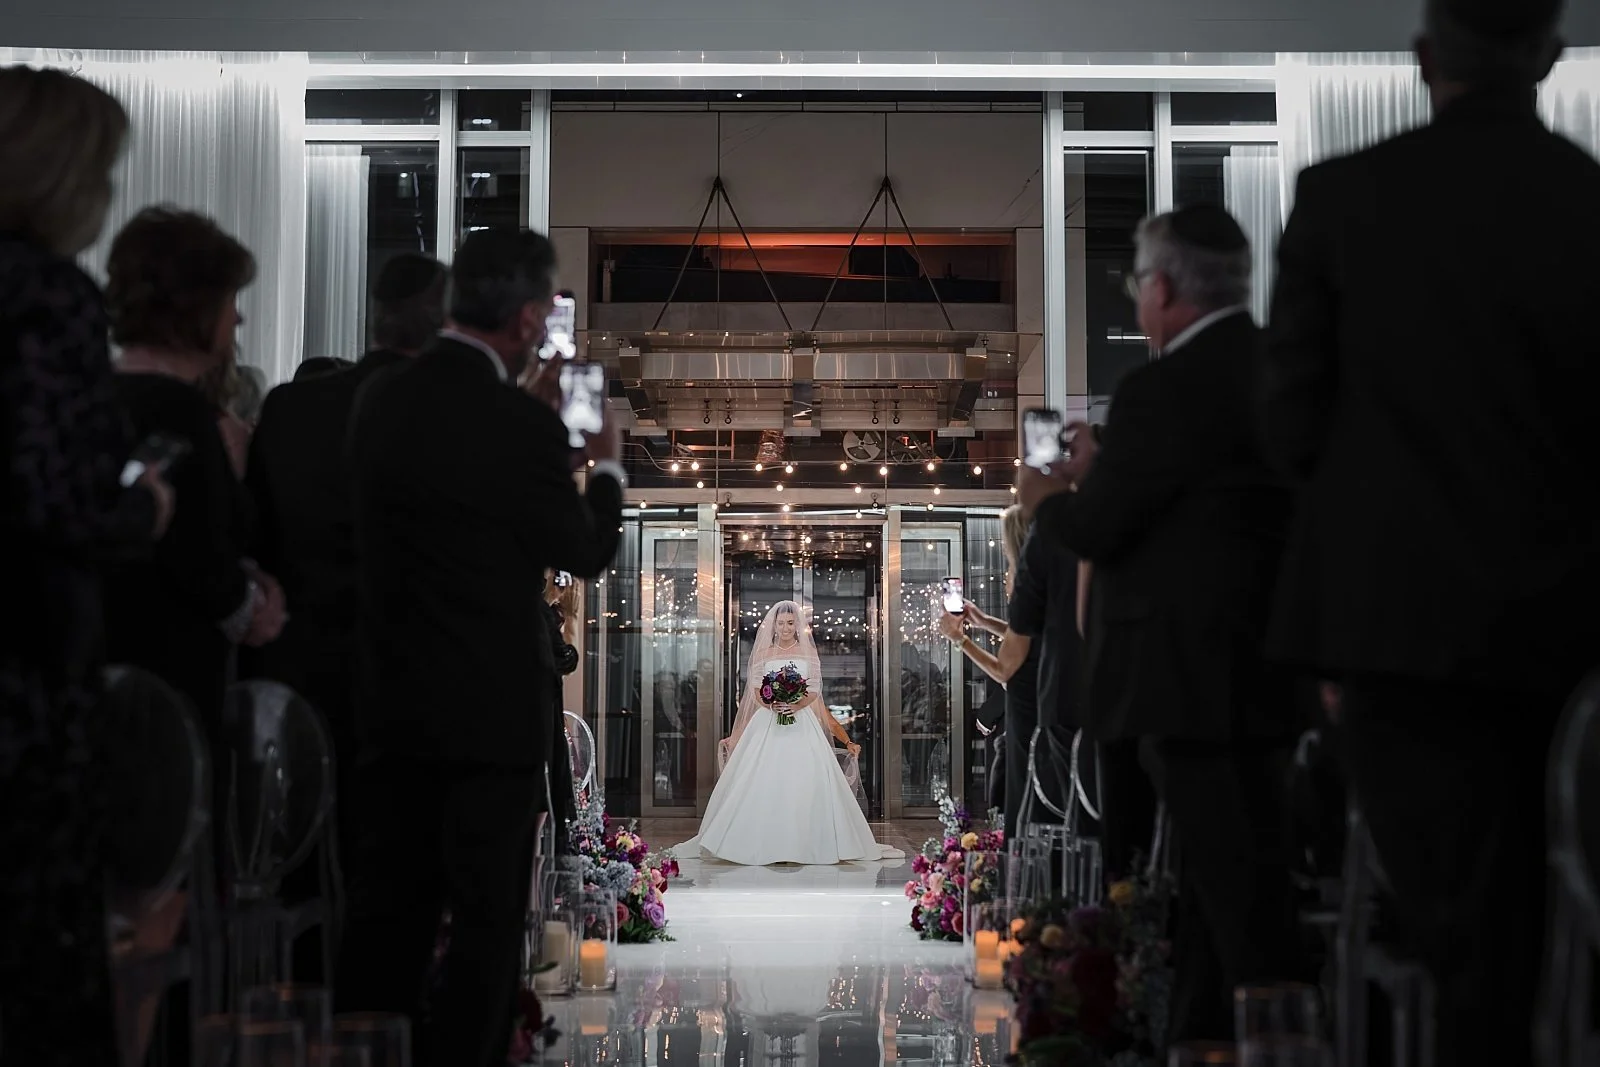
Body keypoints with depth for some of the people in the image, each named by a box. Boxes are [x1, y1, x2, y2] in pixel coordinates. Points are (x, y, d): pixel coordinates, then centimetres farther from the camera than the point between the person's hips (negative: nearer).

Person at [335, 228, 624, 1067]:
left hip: (389, 701, 6)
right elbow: (585, 552, -6)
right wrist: (604, 466, 11)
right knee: (487, 917, 6)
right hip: (491, 706, -6)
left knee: (386, 905, 14)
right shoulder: (520, 427, -19)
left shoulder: (380, 399, 1)